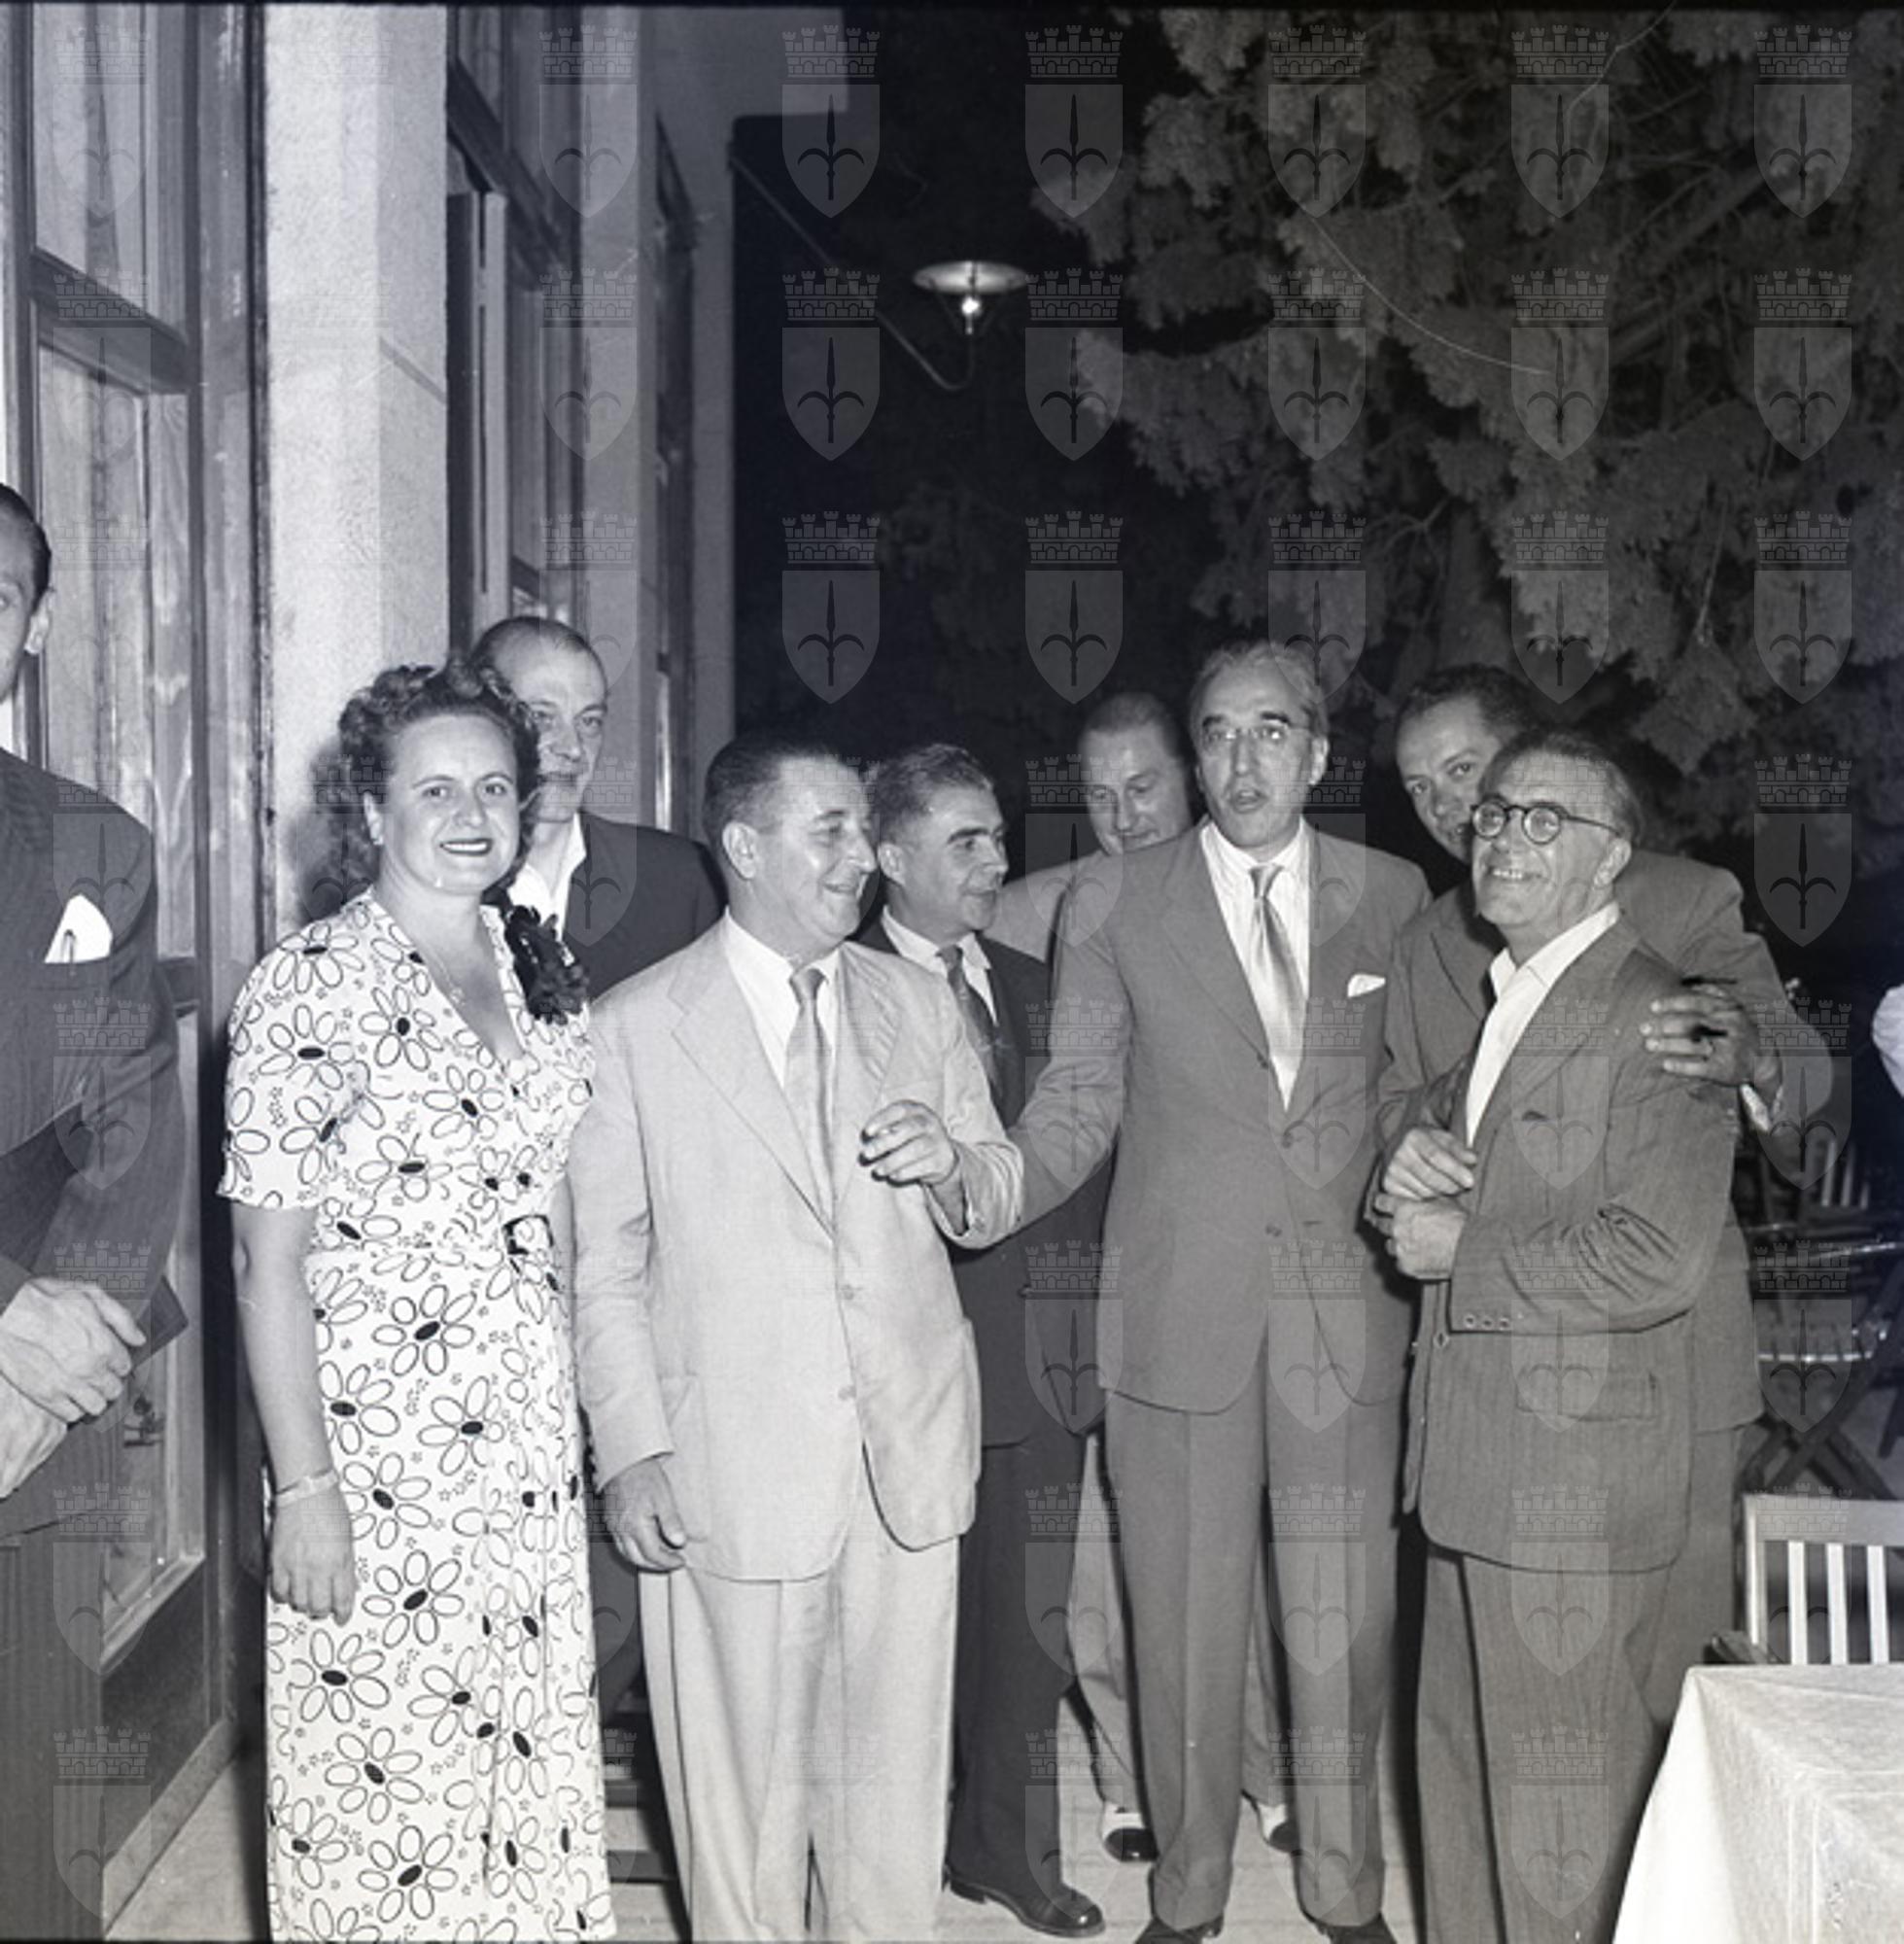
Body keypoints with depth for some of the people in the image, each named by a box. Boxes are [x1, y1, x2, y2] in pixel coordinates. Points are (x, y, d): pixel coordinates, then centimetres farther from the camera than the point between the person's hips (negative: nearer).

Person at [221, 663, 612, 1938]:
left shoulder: (540, 970, 7)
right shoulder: (314, 984, -12)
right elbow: (268, 1255, -12)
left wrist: (580, 1419, 8)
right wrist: (302, 1487, -14)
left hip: (534, 1448, 6)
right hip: (374, 1461, -5)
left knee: (531, 1758, 14)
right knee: (380, 1780, 7)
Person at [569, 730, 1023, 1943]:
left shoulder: (917, 1002, 8)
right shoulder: (635, 1026, -3)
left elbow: (997, 1199, 12)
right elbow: (605, 1264, -3)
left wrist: (954, 1168, -10)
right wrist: (631, 1449, -8)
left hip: (911, 1459, 4)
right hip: (734, 1471, -3)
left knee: (896, 1784, 14)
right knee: (743, 1791, 8)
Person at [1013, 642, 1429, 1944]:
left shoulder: (1393, 895, 6)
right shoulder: (1115, 904, 1)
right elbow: (1078, 1105, 0)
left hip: (1348, 1311, 1)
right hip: (1180, 1314, -1)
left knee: (1347, 1628, 9)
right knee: (1185, 1626, 9)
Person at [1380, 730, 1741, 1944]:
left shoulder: (1656, 1020, -14)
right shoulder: (1492, 1002, 15)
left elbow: (1659, 1260, -22)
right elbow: (1449, 1129, 26)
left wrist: (1463, 1249, -14)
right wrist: (1415, 1157, 2)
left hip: (1576, 1487, -8)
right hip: (1475, 1471, 8)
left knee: (1563, 1800, 4)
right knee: (1462, 1767, 19)